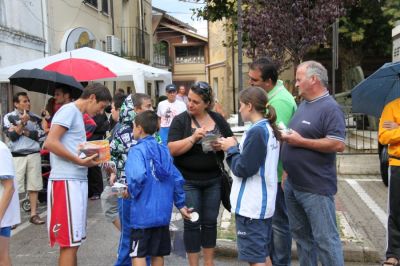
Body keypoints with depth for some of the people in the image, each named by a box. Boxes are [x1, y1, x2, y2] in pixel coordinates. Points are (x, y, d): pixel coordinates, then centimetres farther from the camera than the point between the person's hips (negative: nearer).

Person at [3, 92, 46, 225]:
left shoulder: (35, 118, 8)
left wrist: (24, 131, -8)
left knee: (34, 185, 6)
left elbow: (42, 136, 0)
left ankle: (34, 214, 14)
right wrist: (23, 123, -16)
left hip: (34, 154, 3)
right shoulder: (9, 117, 1)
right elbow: (12, 136, -9)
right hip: (17, 156, -3)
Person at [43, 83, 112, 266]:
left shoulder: (77, 114, 19)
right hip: (66, 181, -10)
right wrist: (80, 161, -19)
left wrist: (90, 157, 4)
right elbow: (50, 143, -19)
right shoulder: (69, 110, -8)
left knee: (74, 239, 16)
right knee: (69, 241, -4)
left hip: (78, 180, 10)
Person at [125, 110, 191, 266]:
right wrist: (180, 204, 13)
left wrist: (132, 192, -9)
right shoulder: (164, 150, 6)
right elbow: (177, 179, 5)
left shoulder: (137, 150, -11)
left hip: (143, 213, -6)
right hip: (163, 212, 6)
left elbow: (137, 176, -29)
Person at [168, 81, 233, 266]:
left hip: (214, 180, 3)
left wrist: (223, 146, -14)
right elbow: (172, 149, -14)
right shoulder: (180, 120, -7)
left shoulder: (218, 119, 3)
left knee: (210, 221, 12)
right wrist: (193, 138, -26)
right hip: (188, 181, -3)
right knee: (192, 223, 4)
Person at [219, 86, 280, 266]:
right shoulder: (270, 128, 8)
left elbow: (243, 169, -20)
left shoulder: (256, 131, -20)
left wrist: (231, 149, -6)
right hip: (264, 203, 9)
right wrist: (236, 147, 5)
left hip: (251, 205, -9)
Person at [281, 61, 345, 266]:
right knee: (301, 235, 19)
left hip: (316, 188, -9)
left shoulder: (330, 108, -14)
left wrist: (301, 141, -20)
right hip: (293, 185, 9)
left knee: (325, 239, 0)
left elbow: (338, 145, -23)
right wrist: (286, 136, 8)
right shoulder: (303, 105, 14)